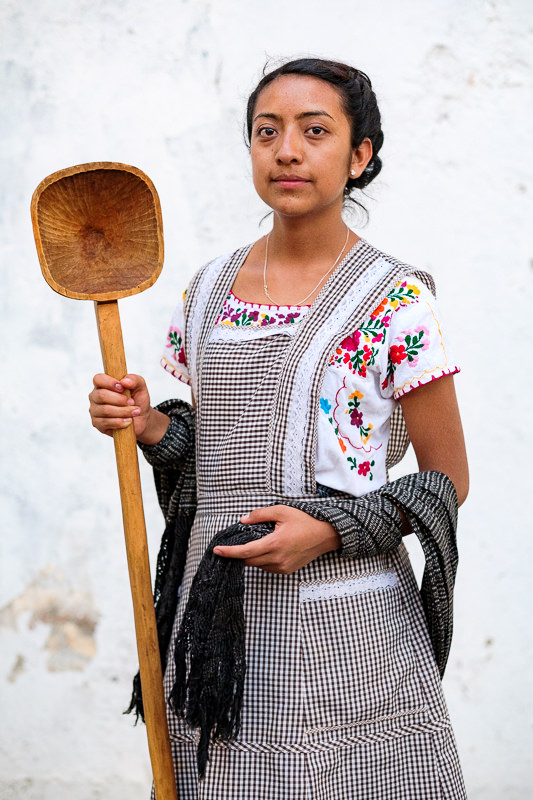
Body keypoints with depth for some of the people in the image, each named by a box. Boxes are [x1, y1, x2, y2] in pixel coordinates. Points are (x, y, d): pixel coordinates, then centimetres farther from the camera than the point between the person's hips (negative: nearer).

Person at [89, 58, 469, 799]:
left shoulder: (395, 300, -7)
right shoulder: (209, 289, 8)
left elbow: (447, 479, -3)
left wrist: (332, 531, -16)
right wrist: (149, 426, -1)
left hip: (344, 621, -4)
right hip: (220, 606, 5)